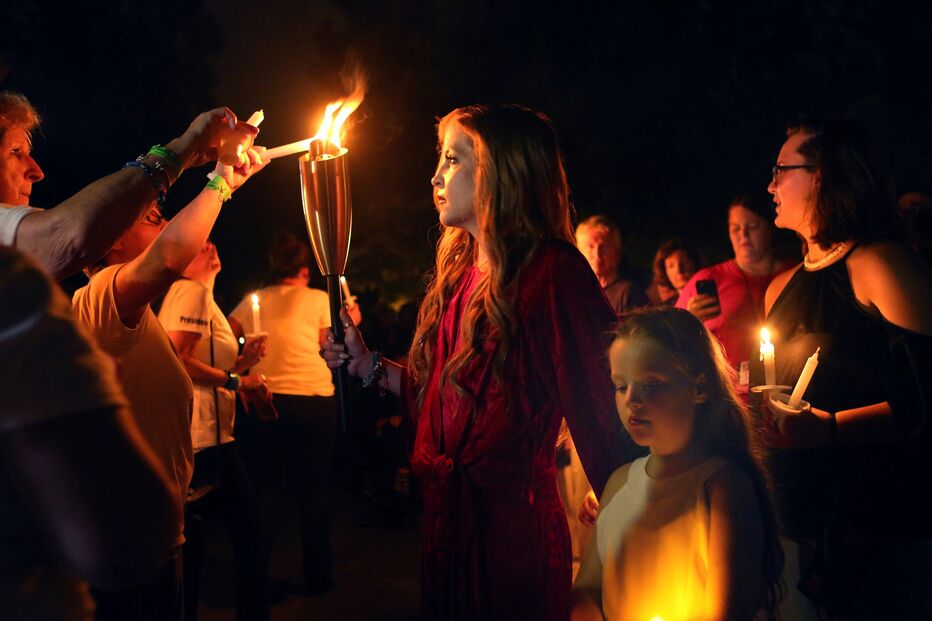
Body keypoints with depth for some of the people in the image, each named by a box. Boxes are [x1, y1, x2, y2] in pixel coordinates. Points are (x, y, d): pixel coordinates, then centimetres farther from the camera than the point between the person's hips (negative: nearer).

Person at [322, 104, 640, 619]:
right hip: (449, 521, 8)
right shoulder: (460, 272, 9)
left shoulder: (549, 270, -17)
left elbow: (601, 405, -21)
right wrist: (366, 365, 13)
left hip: (511, 526, -8)